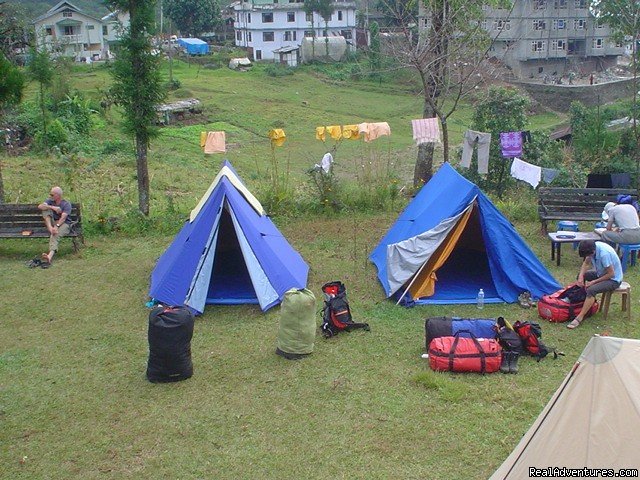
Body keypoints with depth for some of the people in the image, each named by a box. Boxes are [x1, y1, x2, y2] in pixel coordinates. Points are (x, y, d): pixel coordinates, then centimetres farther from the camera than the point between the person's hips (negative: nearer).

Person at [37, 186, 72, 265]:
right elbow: (40, 206, -10)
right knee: (46, 209, -15)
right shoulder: (50, 201, 8)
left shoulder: (66, 204, -7)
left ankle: (50, 256, -60)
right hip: (52, 223, 5)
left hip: (63, 224, -5)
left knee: (55, 235, -36)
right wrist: (52, 207, -23)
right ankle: (50, 228, -36)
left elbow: (63, 218, -20)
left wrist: (56, 226, -35)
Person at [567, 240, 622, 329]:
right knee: (581, 275, 9)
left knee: (591, 290, -28)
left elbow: (611, 274, -27)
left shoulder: (604, 253, -34)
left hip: (613, 279, -9)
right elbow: (586, 263, 4)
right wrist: (581, 276, -12)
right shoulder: (592, 247, -11)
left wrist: (594, 282, -19)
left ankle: (579, 318, -25)